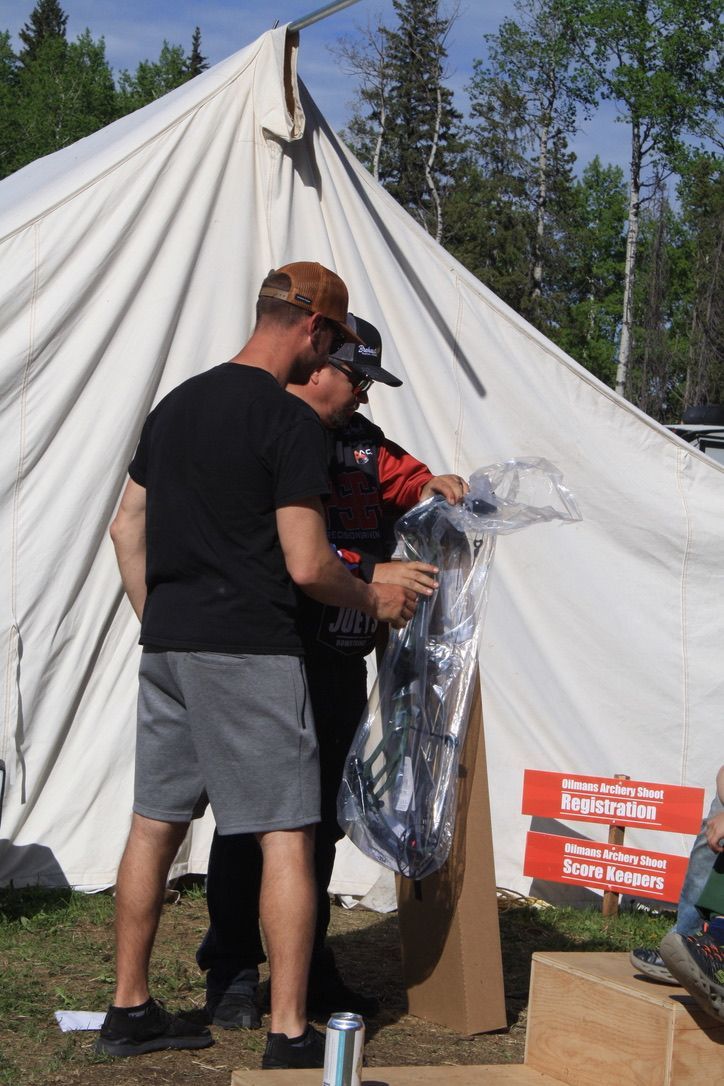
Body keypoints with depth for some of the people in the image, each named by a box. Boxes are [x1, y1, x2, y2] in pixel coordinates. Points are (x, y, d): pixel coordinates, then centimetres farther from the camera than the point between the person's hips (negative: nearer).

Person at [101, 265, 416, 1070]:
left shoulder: (175, 405, 14)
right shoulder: (290, 421, -10)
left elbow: (126, 529, 17)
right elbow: (307, 567, -14)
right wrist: (376, 600, 3)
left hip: (166, 647, 8)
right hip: (249, 651, -8)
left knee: (156, 824, 13)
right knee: (287, 835, -2)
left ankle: (128, 1010, 22)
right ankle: (289, 1035, 0)